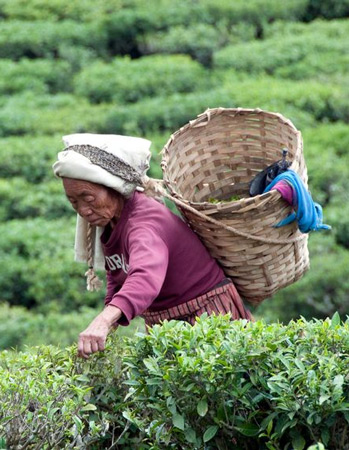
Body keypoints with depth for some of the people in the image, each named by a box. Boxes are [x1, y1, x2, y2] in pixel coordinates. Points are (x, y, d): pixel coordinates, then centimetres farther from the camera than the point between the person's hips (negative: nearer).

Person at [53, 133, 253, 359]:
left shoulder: (146, 220, -29)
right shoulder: (109, 221, 0)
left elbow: (146, 276, -51)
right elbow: (118, 281, 13)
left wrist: (102, 322, -67)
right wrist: (108, 331, -4)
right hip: (164, 326, 9)